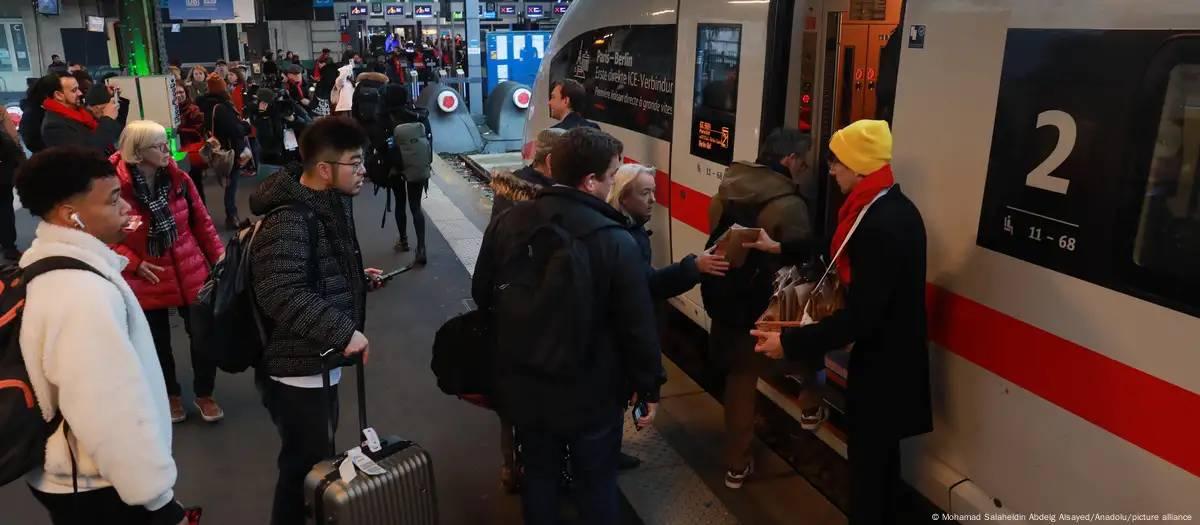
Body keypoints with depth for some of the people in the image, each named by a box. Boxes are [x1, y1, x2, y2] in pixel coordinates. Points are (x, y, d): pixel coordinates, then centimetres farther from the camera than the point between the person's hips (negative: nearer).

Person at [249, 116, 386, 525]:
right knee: (305, 468, 4)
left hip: (320, 364, 10)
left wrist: (359, 280, 16)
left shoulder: (328, 205, 9)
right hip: (297, 372, -10)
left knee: (319, 460, 25)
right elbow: (281, 293, -35)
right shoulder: (288, 221, -24)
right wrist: (343, 331, -36)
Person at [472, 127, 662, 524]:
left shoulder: (506, 225, -9)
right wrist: (649, 387, -2)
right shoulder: (615, 241, -23)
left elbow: (482, 296, 5)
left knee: (538, 476, 24)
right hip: (592, 393, -4)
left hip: (524, 387, 4)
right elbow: (637, 326, -17)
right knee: (597, 485, 18)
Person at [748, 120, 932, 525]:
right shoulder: (893, 208, 3)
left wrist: (790, 342, -26)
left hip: (882, 362, -10)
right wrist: (781, 248, 21)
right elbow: (846, 251, 18)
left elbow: (860, 317, -31)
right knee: (881, 451, 25)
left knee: (868, 457, 7)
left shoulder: (881, 225, -30)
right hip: (892, 355, 10)